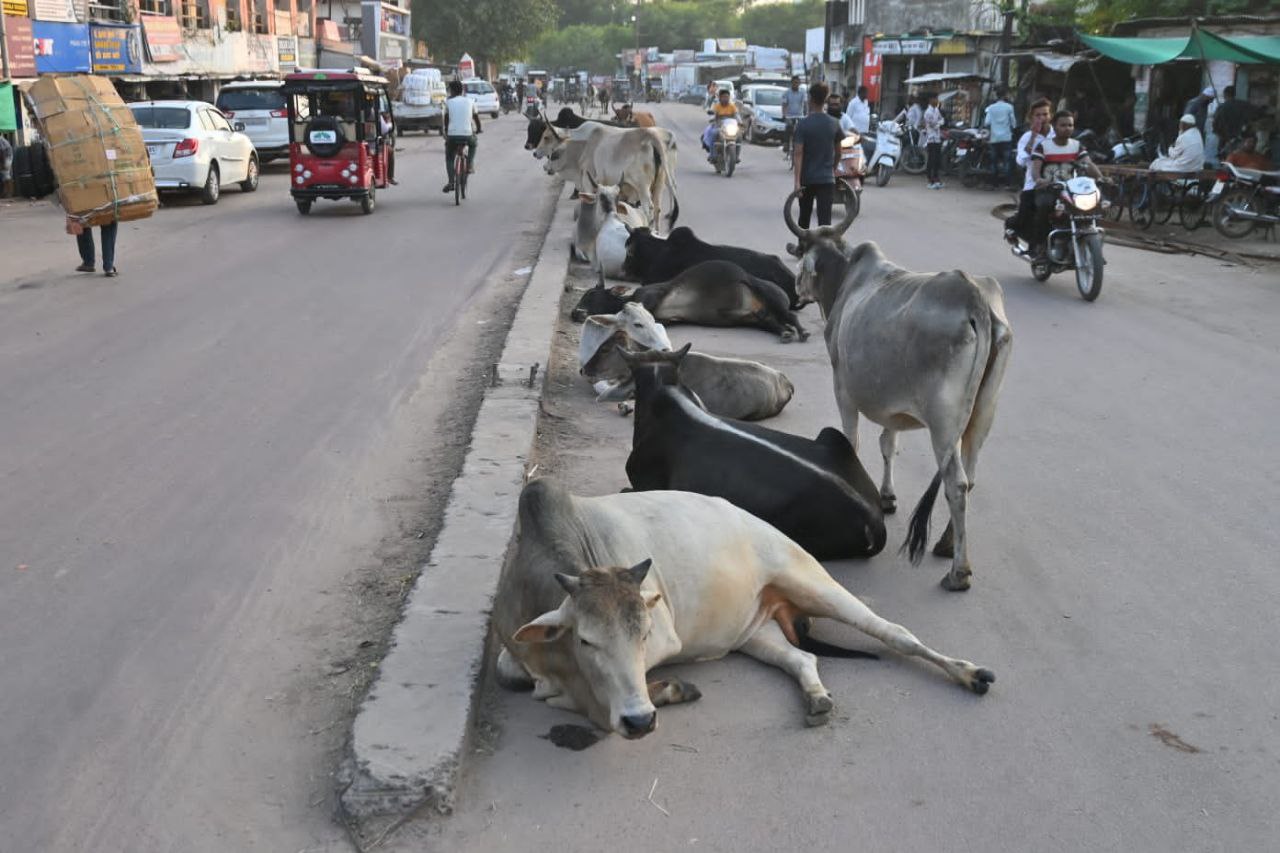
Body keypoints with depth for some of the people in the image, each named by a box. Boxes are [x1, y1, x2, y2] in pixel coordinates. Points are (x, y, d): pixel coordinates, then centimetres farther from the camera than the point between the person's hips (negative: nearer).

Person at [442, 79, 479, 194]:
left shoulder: (448, 102, 6)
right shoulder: (470, 101, 9)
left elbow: (446, 119, 16)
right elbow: (476, 117, 18)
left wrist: (446, 131, 33)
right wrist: (478, 129, 37)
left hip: (452, 135, -1)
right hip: (467, 134, 1)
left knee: (449, 158, 19)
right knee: (473, 144, 36)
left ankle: (451, 182, 3)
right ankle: (470, 165, 17)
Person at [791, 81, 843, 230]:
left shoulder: (803, 125, -9)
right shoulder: (834, 124, 0)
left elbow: (799, 154, -14)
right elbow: (838, 151, 10)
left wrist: (797, 181, -17)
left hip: (807, 179, -1)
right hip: (826, 179, 1)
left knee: (804, 217, 17)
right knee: (825, 219, -6)